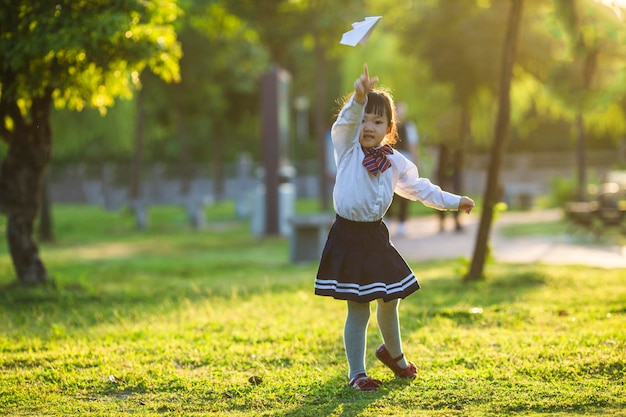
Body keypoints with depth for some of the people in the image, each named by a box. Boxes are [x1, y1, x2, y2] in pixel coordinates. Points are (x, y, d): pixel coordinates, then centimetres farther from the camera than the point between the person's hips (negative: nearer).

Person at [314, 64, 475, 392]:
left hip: (376, 235, 5)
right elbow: (347, 120, -27)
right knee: (358, 309, -4)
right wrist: (359, 98, -47)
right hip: (348, 236, -5)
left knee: (389, 303, 17)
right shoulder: (347, 148, -7)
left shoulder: (395, 162, 6)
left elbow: (417, 187, 20)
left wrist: (453, 202, 23)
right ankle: (356, 374, 11)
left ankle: (393, 353, 45)